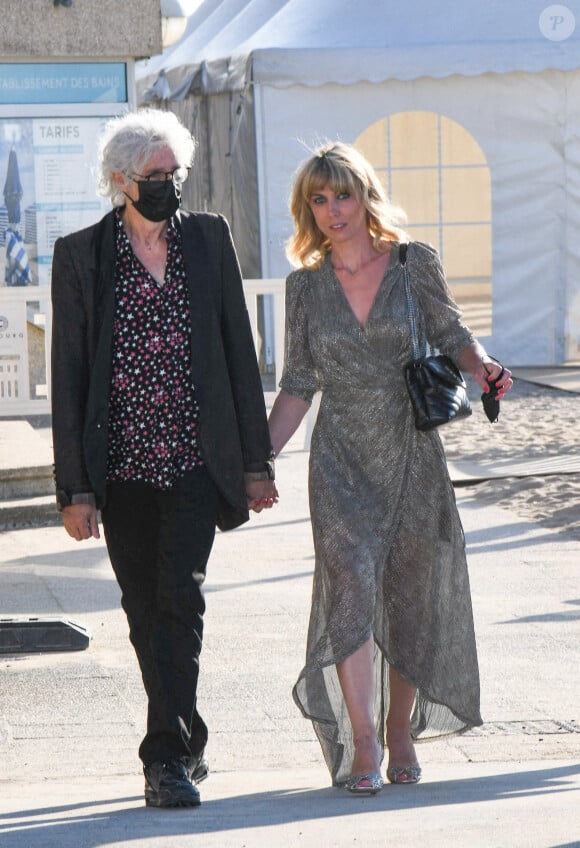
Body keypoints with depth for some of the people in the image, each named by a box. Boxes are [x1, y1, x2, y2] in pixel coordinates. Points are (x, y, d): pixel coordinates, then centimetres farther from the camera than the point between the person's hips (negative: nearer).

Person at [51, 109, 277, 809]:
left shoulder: (208, 238, 5)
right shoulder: (80, 255, -1)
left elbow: (238, 350, 8)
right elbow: (67, 377, 0)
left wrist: (256, 461, 6)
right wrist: (74, 487, -4)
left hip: (196, 462, 0)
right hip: (122, 466, 0)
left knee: (180, 598, -12)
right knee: (146, 614, 9)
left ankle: (168, 758, -10)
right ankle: (186, 746, 26)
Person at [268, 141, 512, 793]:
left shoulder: (415, 263, 1)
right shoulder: (306, 285, 4)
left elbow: (451, 337, 8)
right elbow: (298, 386, 9)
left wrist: (480, 367, -14)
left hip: (412, 453, 0)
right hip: (341, 462, 0)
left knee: (411, 595, 4)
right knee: (351, 582, -17)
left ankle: (400, 734, 21)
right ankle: (361, 743, -16)